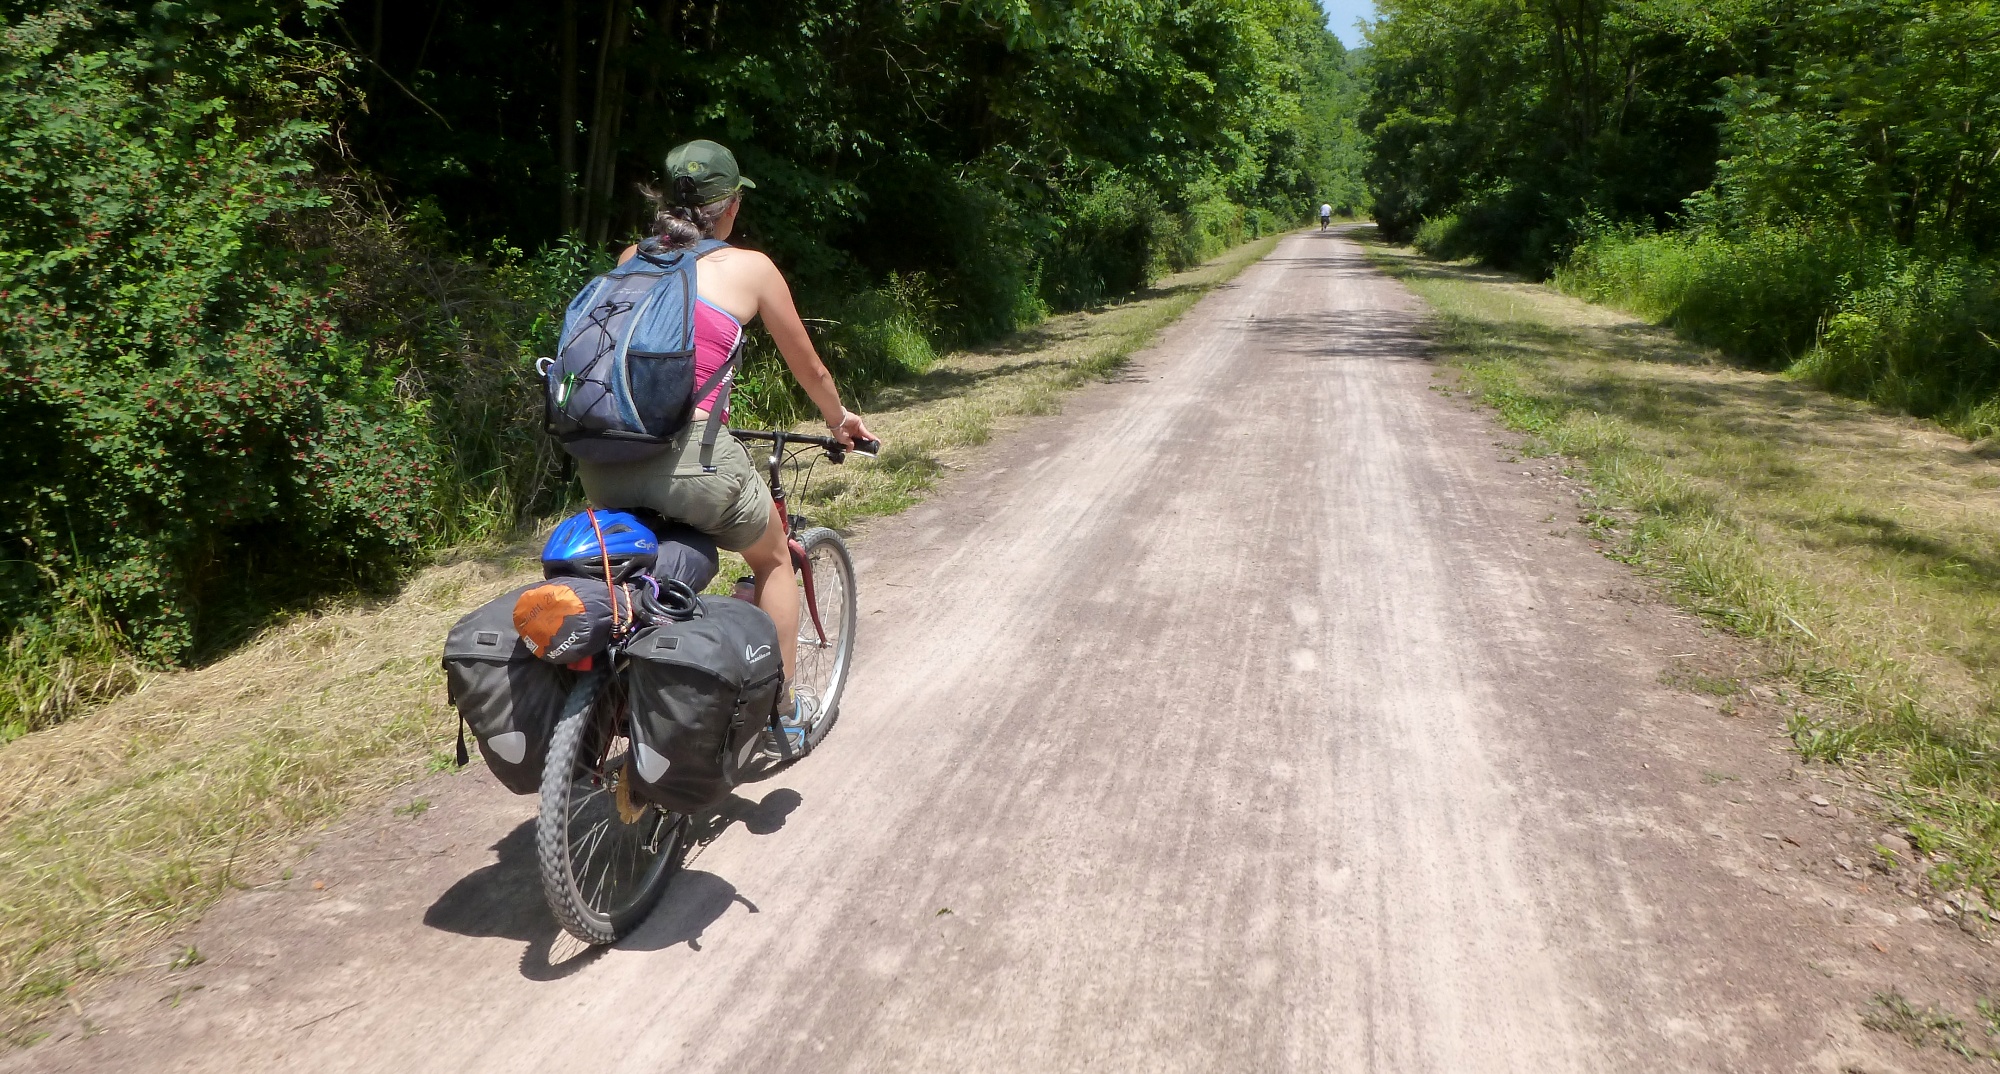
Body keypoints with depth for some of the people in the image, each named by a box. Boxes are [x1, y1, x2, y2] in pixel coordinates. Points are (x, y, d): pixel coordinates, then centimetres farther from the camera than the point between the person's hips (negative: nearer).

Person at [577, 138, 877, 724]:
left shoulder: (632, 260, 17)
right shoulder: (749, 268, 5)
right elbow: (809, 369, 16)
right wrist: (840, 421, 36)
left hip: (602, 467, 5)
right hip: (689, 457, -4)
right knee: (774, 561, 24)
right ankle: (781, 707, 32)